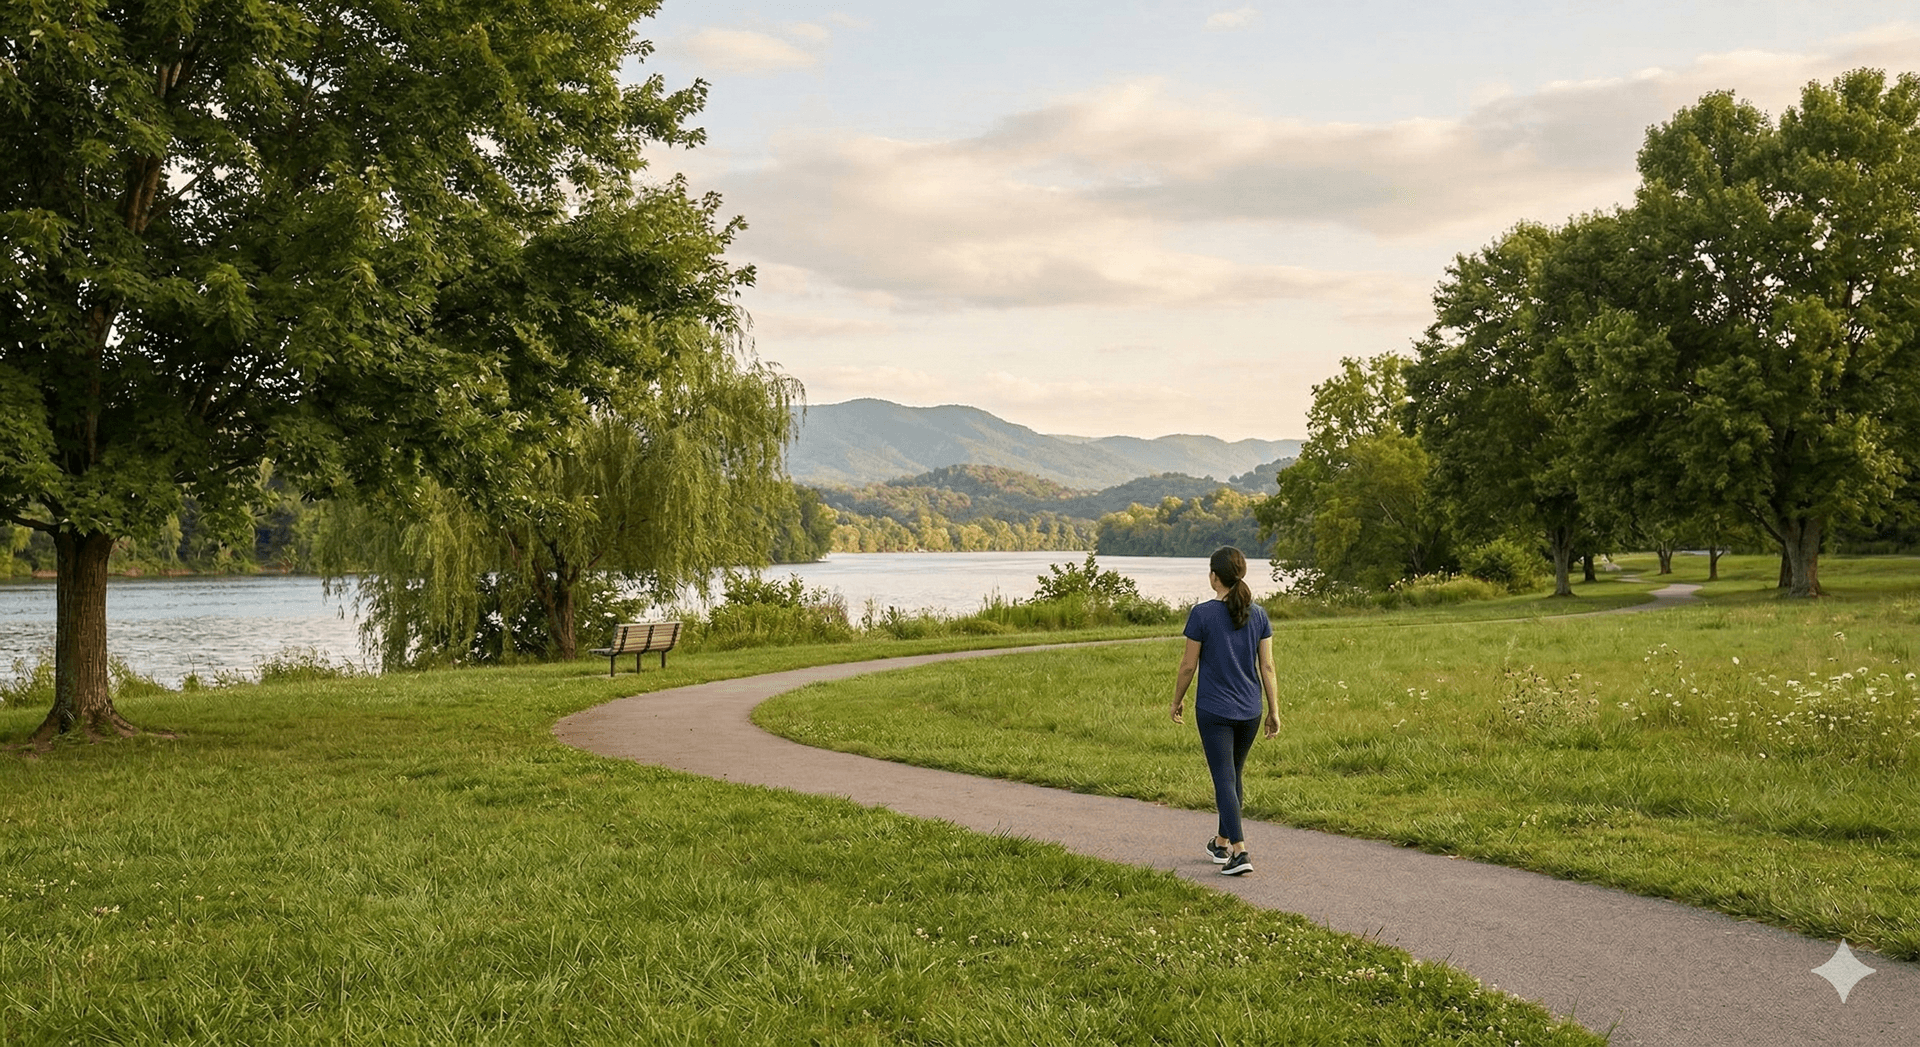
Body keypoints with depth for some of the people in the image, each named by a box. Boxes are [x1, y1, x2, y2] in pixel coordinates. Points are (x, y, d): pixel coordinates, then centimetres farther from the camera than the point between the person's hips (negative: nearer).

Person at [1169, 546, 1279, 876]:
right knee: (1235, 775, 19)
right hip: (1249, 710, 5)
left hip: (1213, 710, -5)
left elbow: (1189, 665, -7)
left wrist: (1177, 700, 8)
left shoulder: (1202, 613, -12)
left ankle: (1239, 851, -12)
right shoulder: (1258, 614, 0)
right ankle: (1222, 843, 32)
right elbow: (1267, 666, 1)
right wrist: (1274, 711, 8)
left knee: (1224, 779, -3)